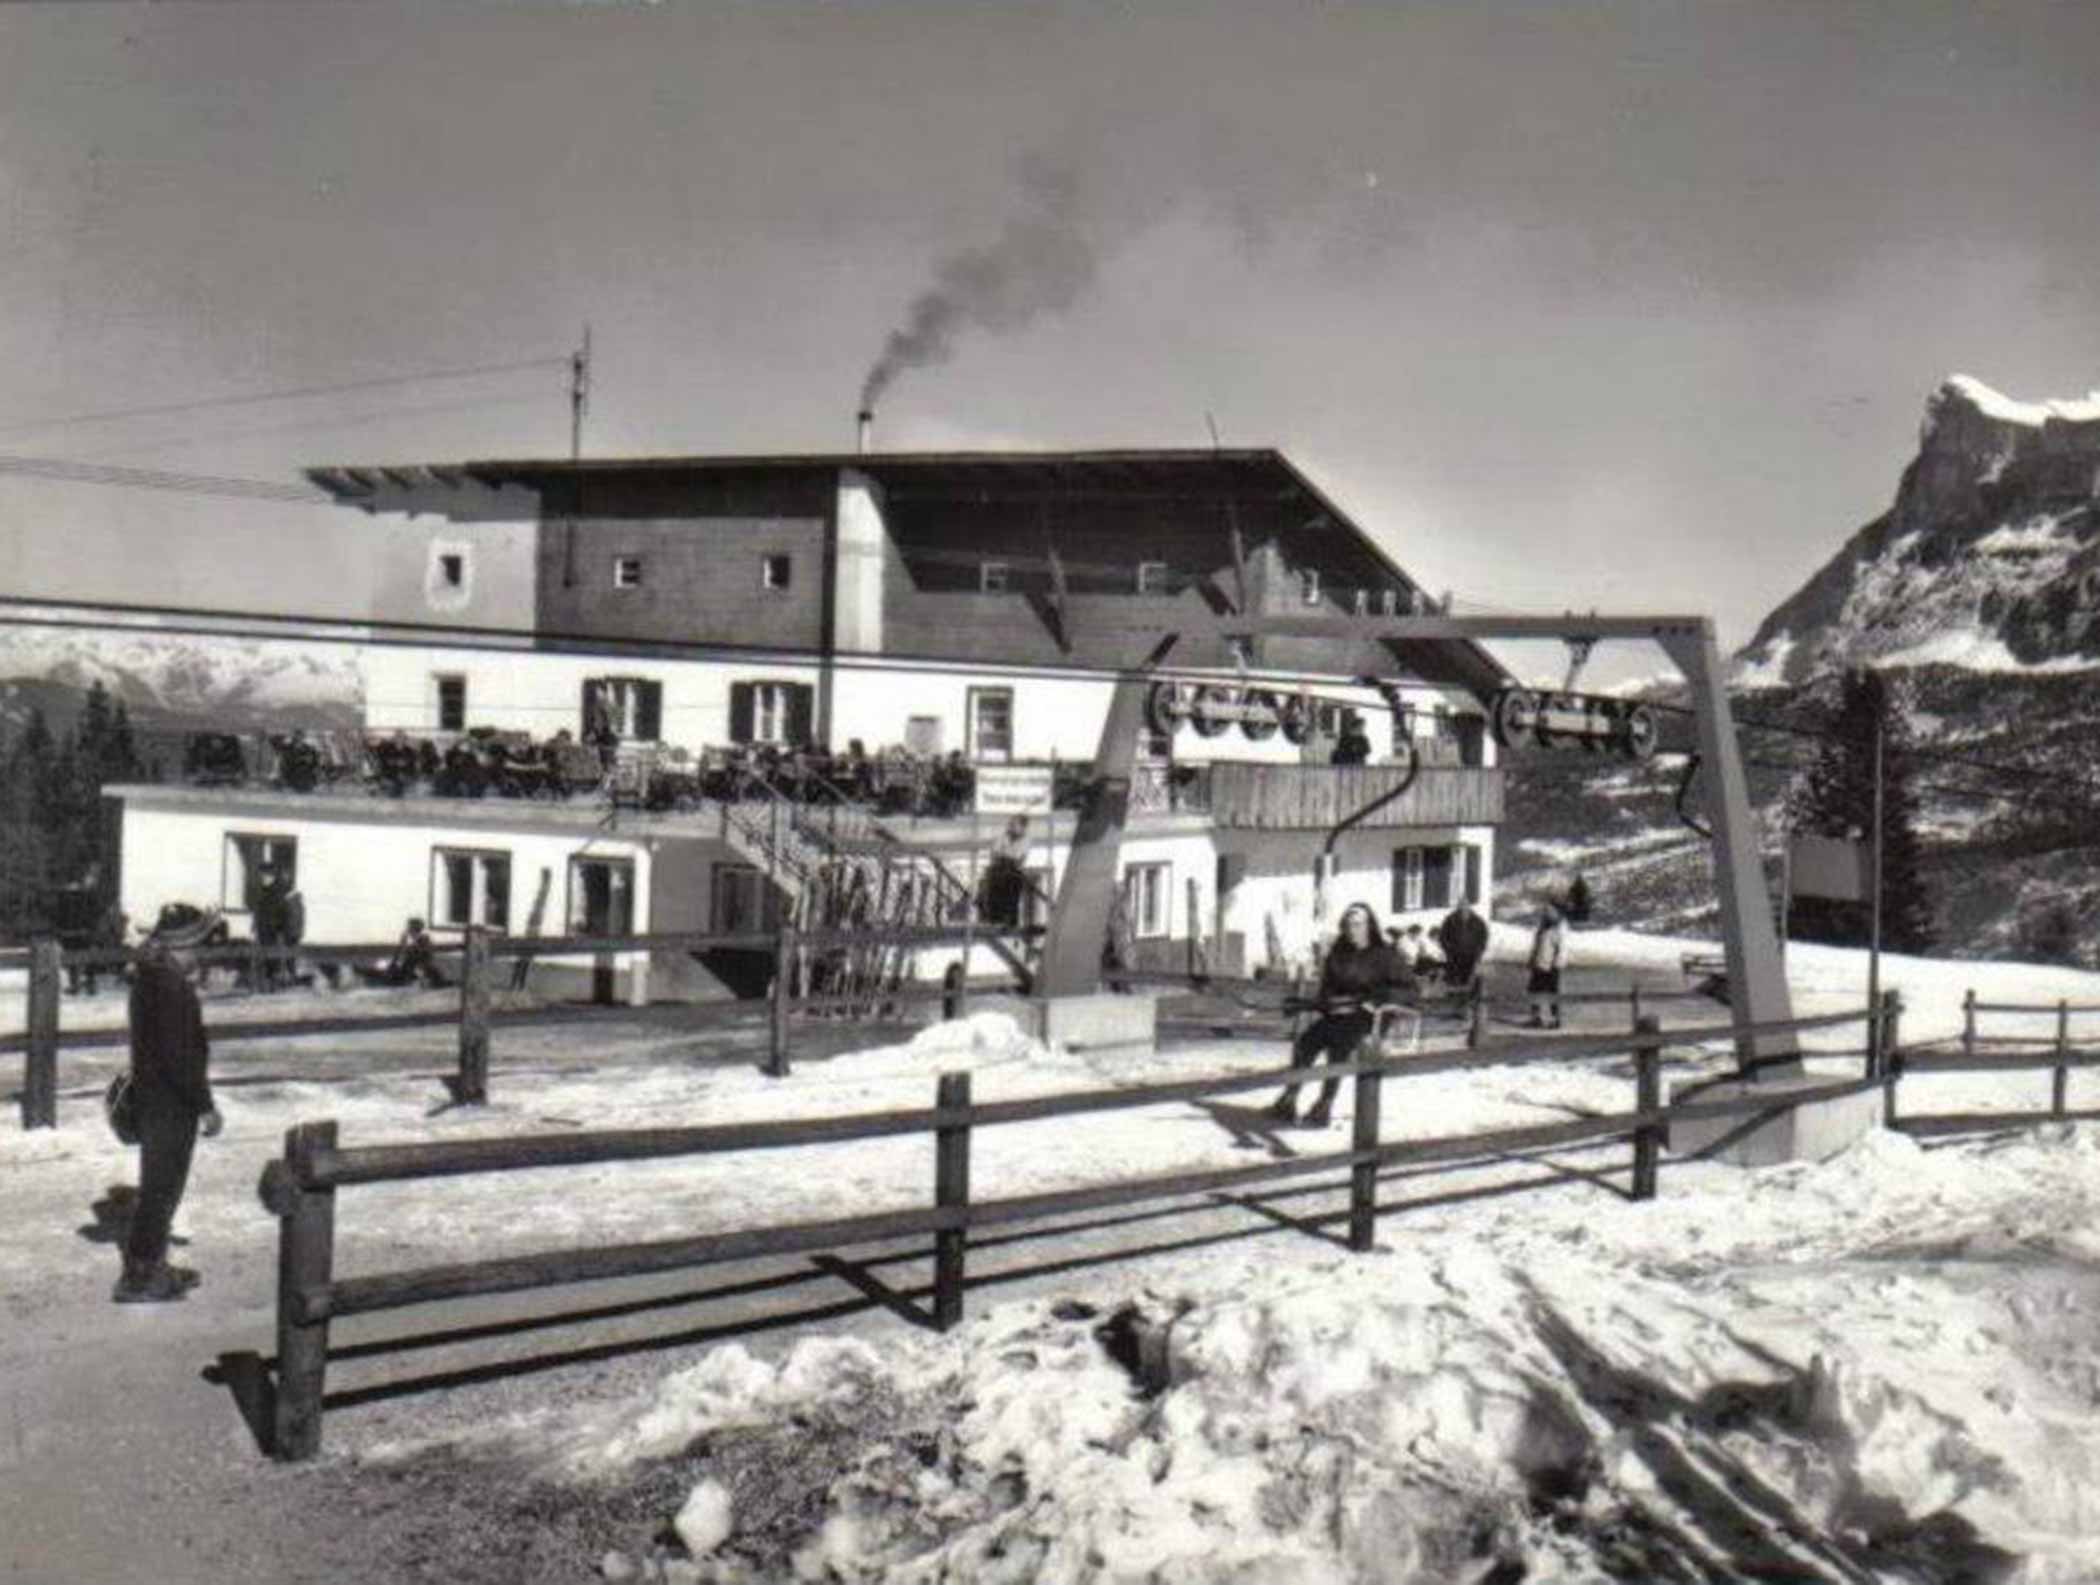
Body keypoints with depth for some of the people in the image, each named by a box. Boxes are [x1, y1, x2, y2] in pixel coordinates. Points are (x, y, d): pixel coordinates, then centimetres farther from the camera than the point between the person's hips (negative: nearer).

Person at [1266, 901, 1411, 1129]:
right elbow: (1326, 988, 19)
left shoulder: (1385, 956, 1)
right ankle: (1288, 1101, -26)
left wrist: (1376, 1001, -19)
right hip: (1338, 1014, 5)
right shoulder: (1338, 954, 15)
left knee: (1339, 1045, -35)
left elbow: (1409, 990, -5)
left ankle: (1324, 1108, -33)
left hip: (1368, 1018, -5)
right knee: (1305, 1043, -25)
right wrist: (1333, 1003, -4)